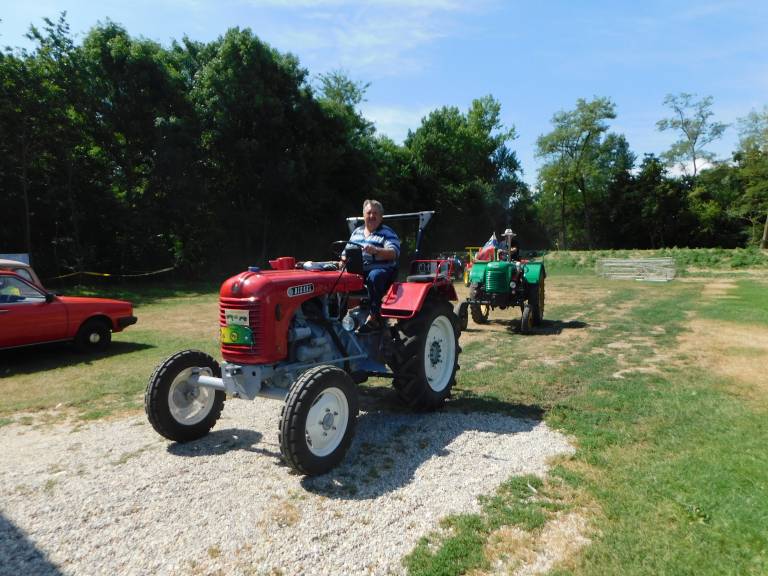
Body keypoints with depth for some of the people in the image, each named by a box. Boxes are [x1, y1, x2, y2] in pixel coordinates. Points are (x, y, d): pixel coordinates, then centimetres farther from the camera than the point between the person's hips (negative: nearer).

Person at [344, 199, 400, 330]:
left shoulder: (387, 233, 2)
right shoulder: (356, 232, 20)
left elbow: (394, 253, -15)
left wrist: (376, 250, -33)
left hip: (382, 270, -5)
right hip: (358, 270, 5)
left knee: (374, 276, -38)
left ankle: (374, 316, -31)